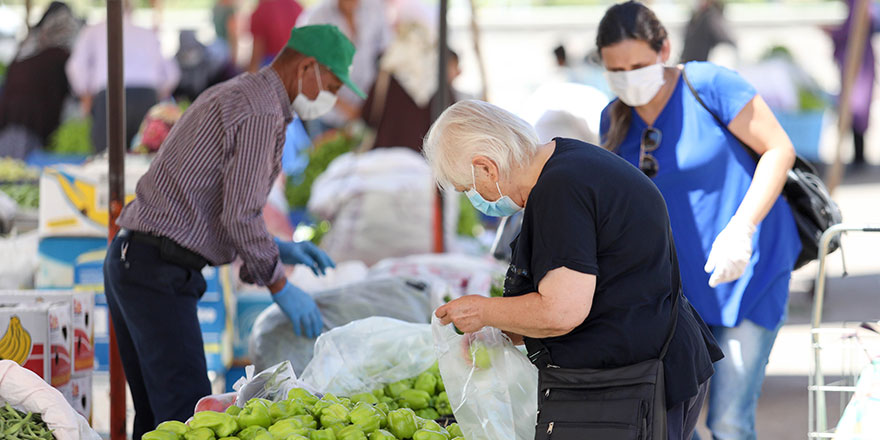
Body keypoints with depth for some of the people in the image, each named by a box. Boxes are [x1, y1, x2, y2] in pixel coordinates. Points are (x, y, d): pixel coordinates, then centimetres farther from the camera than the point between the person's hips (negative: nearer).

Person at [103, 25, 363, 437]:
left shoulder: (229, 96, 21)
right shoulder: (261, 112, -12)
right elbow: (239, 215, -18)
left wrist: (275, 247, 22)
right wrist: (281, 288, -8)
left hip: (128, 262, 10)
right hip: (159, 273, -10)